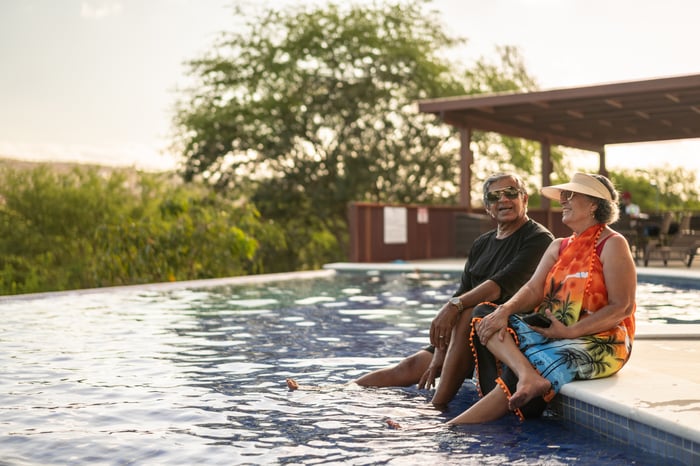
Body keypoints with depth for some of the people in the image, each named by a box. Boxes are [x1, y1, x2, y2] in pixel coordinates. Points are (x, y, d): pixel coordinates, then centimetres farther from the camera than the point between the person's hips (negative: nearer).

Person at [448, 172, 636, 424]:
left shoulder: (612, 245, -4)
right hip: (551, 332, 7)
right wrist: (505, 310, -17)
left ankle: (450, 430, -36)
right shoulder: (559, 247, 18)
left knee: (524, 367, -31)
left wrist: (569, 331, -20)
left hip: (599, 342, -7)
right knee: (484, 314, -14)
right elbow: (534, 290, 5)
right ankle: (529, 376, -39)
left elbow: (622, 308, -12)